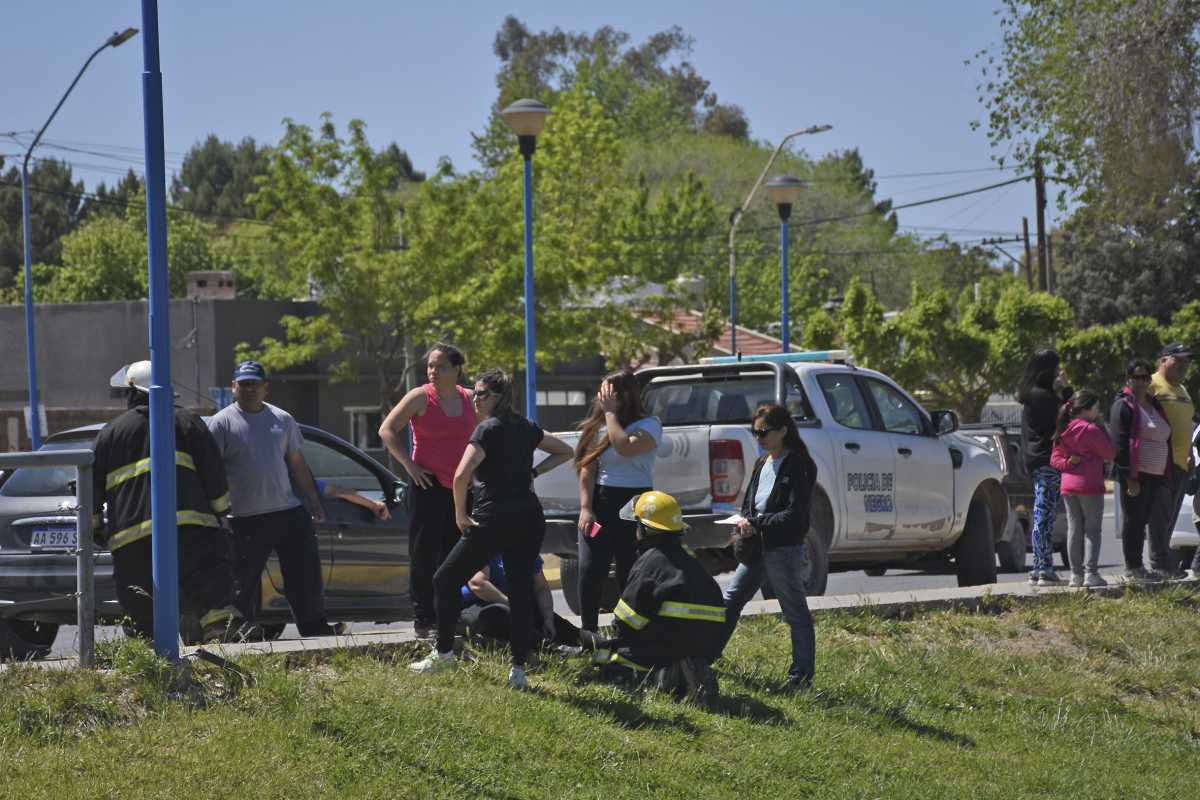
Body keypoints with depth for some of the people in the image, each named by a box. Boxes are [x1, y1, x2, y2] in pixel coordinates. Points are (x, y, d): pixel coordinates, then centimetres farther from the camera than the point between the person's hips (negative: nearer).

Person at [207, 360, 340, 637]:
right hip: (246, 520, -4)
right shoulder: (222, 423, -2)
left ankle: (315, 627, 16)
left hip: (289, 513, 4)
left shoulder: (282, 420, 12)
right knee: (244, 584, 0)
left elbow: (298, 463, 18)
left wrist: (314, 500, 14)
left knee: (307, 574, 5)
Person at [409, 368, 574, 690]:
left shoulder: (488, 430, -10)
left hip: (493, 520, -7)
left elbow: (461, 476, -22)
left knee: (446, 580, 9)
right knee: (521, 590, 5)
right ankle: (518, 669, 0)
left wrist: (460, 515, -10)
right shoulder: (526, 428, 13)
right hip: (529, 520, 7)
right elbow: (565, 451, 28)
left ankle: (443, 653, 15)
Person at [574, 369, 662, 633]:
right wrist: (585, 509, -6)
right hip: (600, 504, 4)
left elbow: (626, 448, -24)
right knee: (589, 572, -6)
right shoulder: (598, 427, 12)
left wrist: (611, 413, -13)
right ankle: (588, 635, 1)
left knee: (630, 575, -2)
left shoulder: (649, 425, -3)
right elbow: (588, 470, 5)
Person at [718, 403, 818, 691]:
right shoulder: (762, 464, 13)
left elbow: (795, 515, -17)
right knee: (729, 601, 14)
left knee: (796, 613, -1)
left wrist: (756, 524, -17)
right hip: (757, 547, 8)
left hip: (784, 550, -8)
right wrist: (744, 525, -3)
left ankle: (802, 676, 3)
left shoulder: (798, 466, -12)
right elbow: (748, 503, 19)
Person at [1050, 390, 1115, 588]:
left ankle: (1076, 574, 10)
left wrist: (1068, 462, -4)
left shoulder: (1064, 432, 10)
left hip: (1068, 486, 6)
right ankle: (1091, 574, -7)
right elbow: (1109, 453, -6)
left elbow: (1055, 459, 12)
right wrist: (1103, 431, 2)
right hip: (1090, 486, -6)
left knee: (1074, 529, 9)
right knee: (1092, 529, -1)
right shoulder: (1091, 430, -12)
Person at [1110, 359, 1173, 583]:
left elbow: (1165, 439, 25)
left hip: (1154, 475, 8)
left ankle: (1137, 568, 17)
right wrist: (1129, 477, -20)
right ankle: (1132, 569, -2)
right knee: (1133, 520, -6)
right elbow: (1119, 444, -14)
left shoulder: (1154, 405, 20)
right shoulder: (1123, 406, -7)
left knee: (1142, 521, 12)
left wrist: (1164, 476, 18)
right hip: (1134, 475, -8)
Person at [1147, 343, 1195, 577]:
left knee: (1171, 515, 11)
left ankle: (1164, 559, 16)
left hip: (1180, 463, 9)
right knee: (1161, 513, -10)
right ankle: (1160, 561, -10)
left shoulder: (1182, 390, 22)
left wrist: (1190, 456, 25)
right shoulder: (1153, 385, -9)